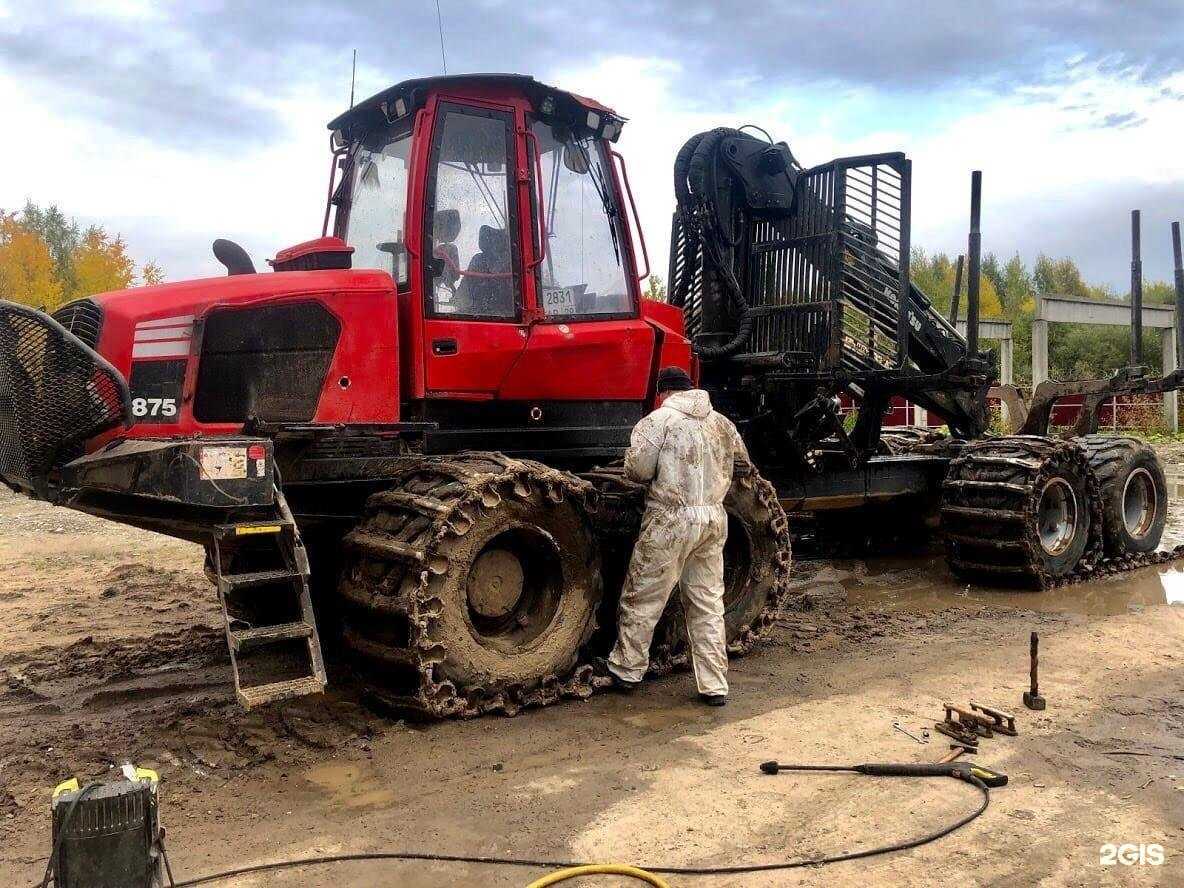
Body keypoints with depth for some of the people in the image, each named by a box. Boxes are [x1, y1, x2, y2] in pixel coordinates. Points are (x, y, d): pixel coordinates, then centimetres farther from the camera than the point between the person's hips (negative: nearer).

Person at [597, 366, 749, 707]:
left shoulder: (660, 419, -8)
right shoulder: (722, 422, 9)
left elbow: (636, 468, -12)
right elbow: (742, 463, 17)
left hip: (670, 520, -5)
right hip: (714, 519, 5)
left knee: (643, 599, 9)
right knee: (709, 604, 12)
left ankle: (625, 670, 21)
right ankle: (714, 686, 16)